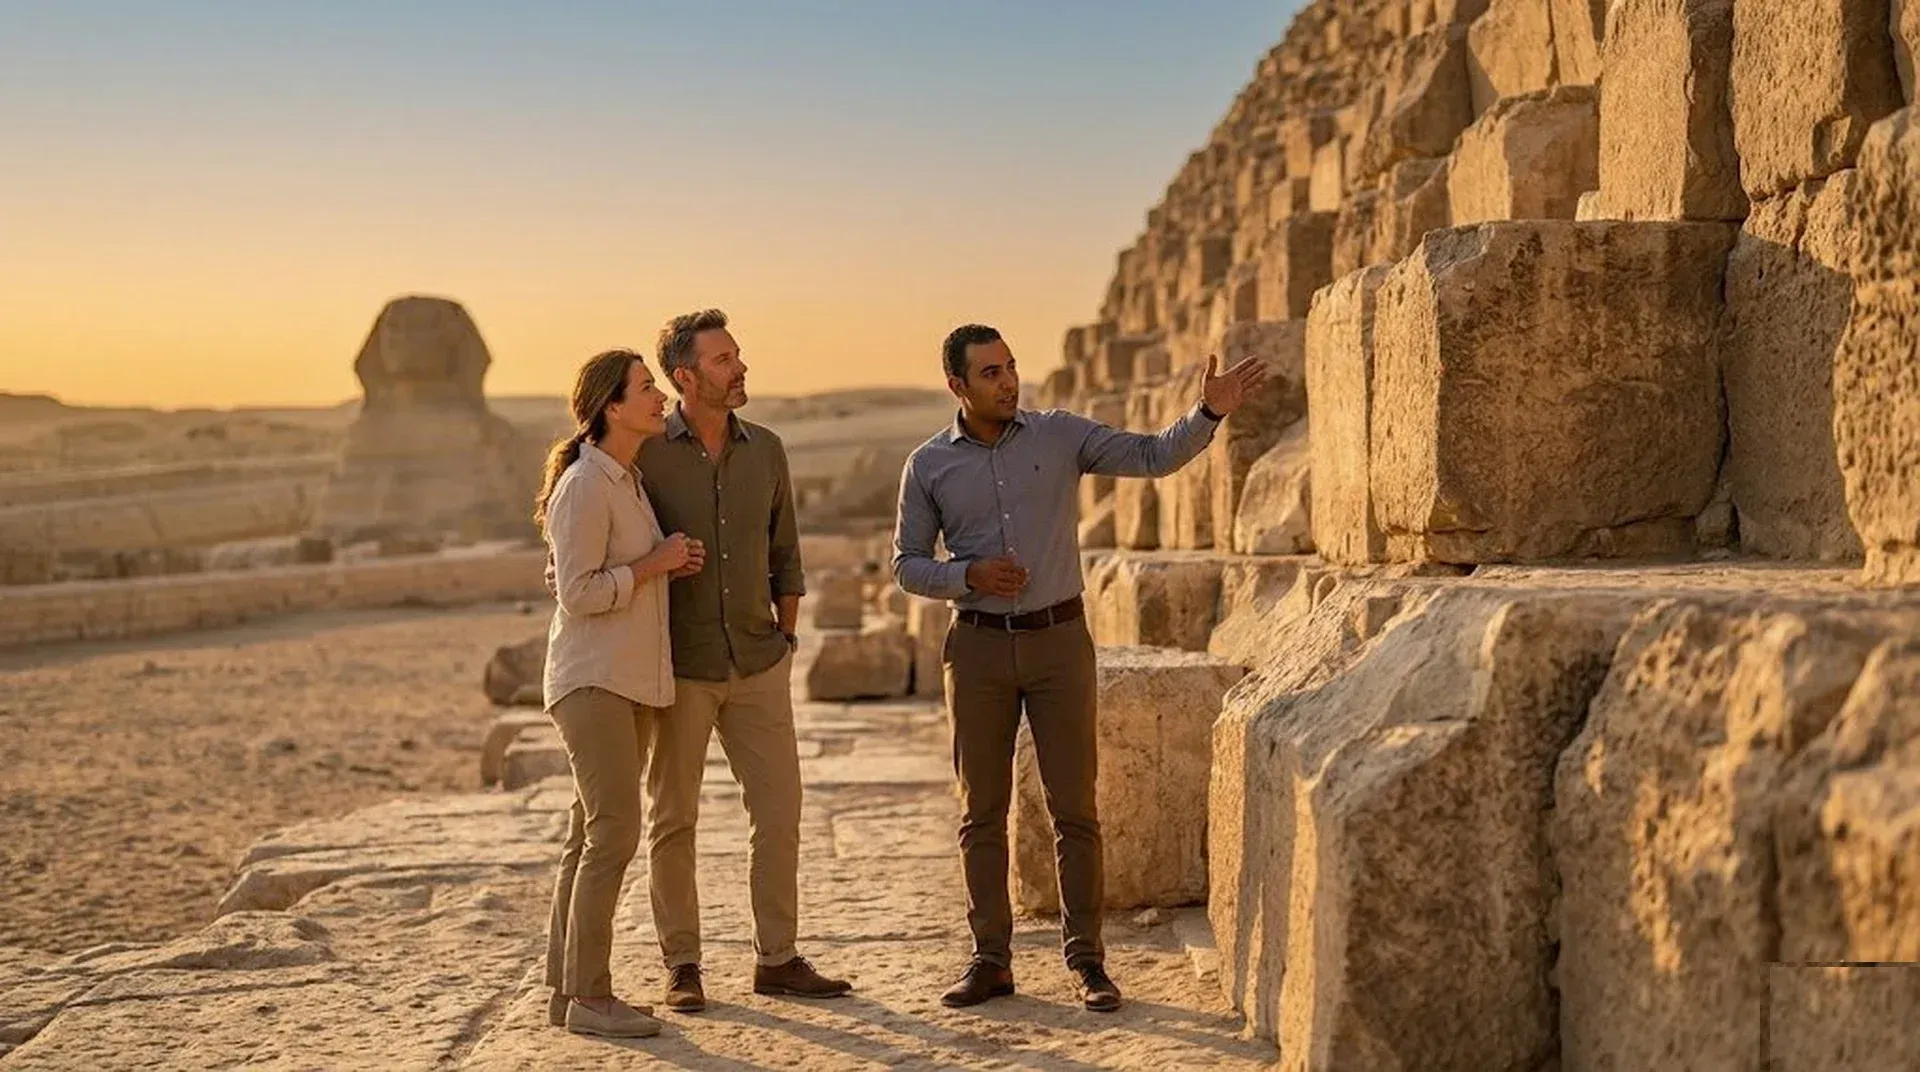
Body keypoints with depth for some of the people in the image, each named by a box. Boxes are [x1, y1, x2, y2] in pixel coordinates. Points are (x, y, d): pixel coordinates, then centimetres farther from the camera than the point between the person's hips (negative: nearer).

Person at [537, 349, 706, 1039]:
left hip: (633, 681, 10)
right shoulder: (584, 486, -14)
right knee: (615, 832, -12)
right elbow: (578, 593, -19)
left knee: (590, 837, 11)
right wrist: (655, 565, -13)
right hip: (592, 681, -10)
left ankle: (564, 990, 17)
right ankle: (588, 997, -7)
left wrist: (669, 564, 7)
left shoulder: (630, 483, 15)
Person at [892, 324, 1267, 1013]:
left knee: (1075, 806, 0)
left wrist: (1209, 412, -19)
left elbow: (1155, 457, -3)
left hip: (1058, 639, 0)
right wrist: (970, 576, -13)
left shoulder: (1060, 435, 1)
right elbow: (907, 566, 5)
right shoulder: (929, 465, 1)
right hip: (979, 646, 1)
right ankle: (991, 960, 15)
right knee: (982, 811, 5)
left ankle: (1087, 962, 8)